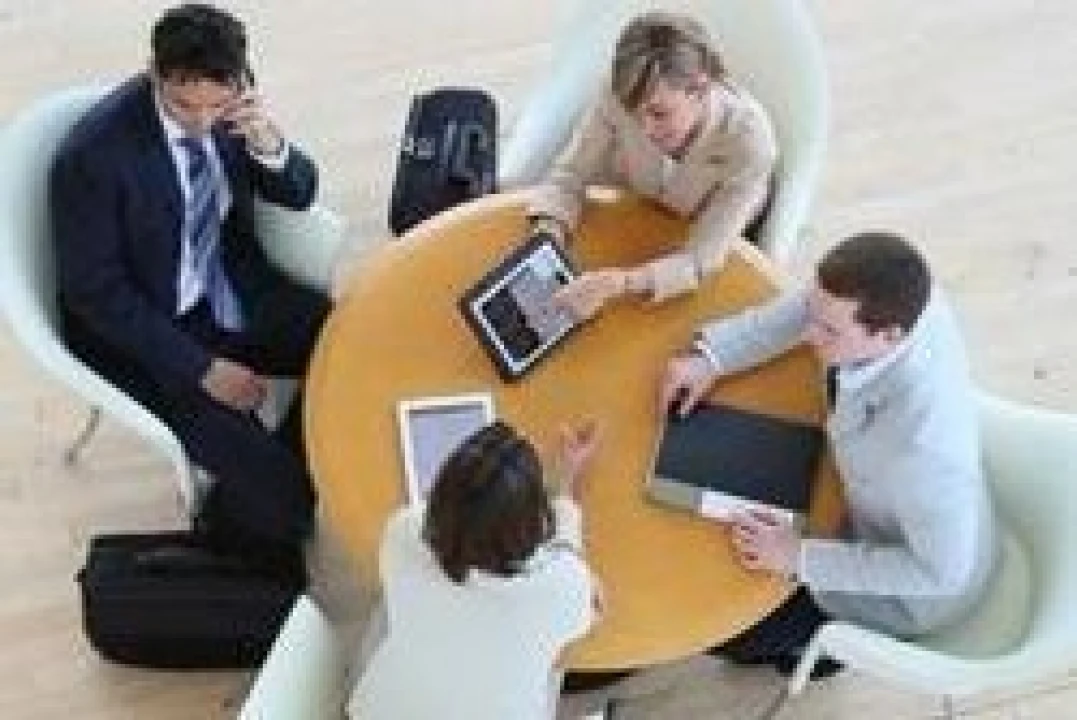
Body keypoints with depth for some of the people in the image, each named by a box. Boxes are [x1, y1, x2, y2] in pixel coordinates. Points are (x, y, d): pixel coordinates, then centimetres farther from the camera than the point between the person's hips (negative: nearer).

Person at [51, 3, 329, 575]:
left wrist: (269, 146, -23)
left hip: (229, 287, 6)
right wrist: (202, 367, -22)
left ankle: (285, 486, 10)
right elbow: (95, 292, -19)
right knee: (264, 476, -20)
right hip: (139, 326, -6)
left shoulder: (232, 103, -10)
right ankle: (234, 527, 17)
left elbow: (297, 196, 0)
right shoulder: (94, 153, -26)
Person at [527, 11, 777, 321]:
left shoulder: (749, 139, -39)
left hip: (726, 251, -1)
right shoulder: (621, 99, -33)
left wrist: (621, 283, -51)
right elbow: (568, 176, -18)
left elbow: (700, 260, -35)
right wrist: (548, 235, -39)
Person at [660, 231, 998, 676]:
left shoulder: (922, 439, -46)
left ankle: (815, 646, 32)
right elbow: (805, 308, -6)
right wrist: (712, 354, -15)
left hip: (910, 592, -6)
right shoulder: (899, 296, -28)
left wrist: (802, 558, -26)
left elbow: (940, 571, -29)